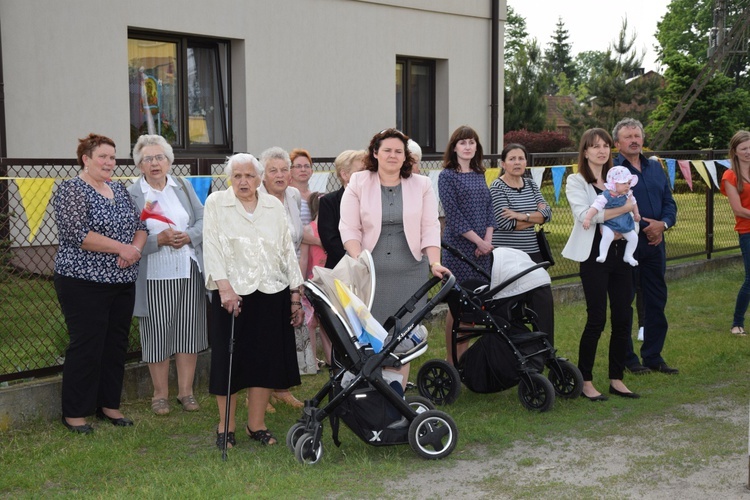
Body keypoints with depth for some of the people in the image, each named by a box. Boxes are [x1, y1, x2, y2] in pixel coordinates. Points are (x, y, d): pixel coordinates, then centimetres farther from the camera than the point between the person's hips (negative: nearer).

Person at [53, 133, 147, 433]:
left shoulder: (119, 189, 13)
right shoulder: (71, 190, -9)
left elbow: (140, 225, 14)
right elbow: (76, 233, -20)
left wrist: (136, 247, -8)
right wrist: (121, 248, -18)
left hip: (122, 282, 7)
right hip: (84, 283, -7)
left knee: (116, 344, 11)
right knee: (86, 346, -3)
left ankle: (108, 405, 23)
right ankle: (74, 413, 8)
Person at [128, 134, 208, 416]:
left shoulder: (184, 187, 10)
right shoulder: (130, 195, -2)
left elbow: (203, 220, 7)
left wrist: (188, 236, -12)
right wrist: (159, 239, -20)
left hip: (189, 272, 3)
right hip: (154, 276, -3)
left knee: (188, 331, 7)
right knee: (157, 334, 3)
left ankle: (186, 391, 19)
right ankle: (160, 394, 16)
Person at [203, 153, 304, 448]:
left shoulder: (274, 206, 11)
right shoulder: (216, 203, 3)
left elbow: (288, 251, 12)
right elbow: (212, 247, -5)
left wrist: (296, 296, 9)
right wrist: (225, 287, -17)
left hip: (271, 294, 3)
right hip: (231, 294, -2)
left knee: (266, 359, 4)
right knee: (229, 360, 1)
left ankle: (256, 425, 17)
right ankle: (226, 426, 14)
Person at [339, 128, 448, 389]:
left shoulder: (421, 185, 8)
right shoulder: (358, 184, 4)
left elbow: (430, 228, 5)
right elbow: (349, 229, 0)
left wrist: (434, 263, -8)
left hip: (409, 272, 1)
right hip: (370, 273, -1)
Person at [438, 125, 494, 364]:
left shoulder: (479, 174, 14)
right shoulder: (447, 176, -4)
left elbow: (489, 208, 11)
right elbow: (453, 214, -10)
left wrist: (488, 240, -4)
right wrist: (478, 241, -12)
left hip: (482, 249, 6)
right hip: (459, 247, -5)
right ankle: (451, 360, 6)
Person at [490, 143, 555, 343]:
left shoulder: (530, 184, 11)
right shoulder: (497, 188, -7)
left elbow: (547, 212, 0)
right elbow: (506, 223, -18)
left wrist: (523, 216, -17)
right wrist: (535, 218, -6)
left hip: (532, 253, 6)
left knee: (544, 300, -1)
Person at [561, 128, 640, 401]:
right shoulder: (576, 181, -1)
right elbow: (585, 215, -17)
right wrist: (621, 209, -15)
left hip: (620, 253, 5)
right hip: (594, 255, -5)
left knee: (623, 317, 4)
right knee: (597, 319, -4)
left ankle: (617, 379, 16)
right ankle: (585, 381, 7)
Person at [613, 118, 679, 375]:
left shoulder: (655, 167, 14)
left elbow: (669, 202, 13)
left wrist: (663, 224, -7)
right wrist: (642, 228, -13)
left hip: (654, 242, 6)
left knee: (656, 300, 10)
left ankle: (653, 356, 21)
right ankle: (627, 357, 14)